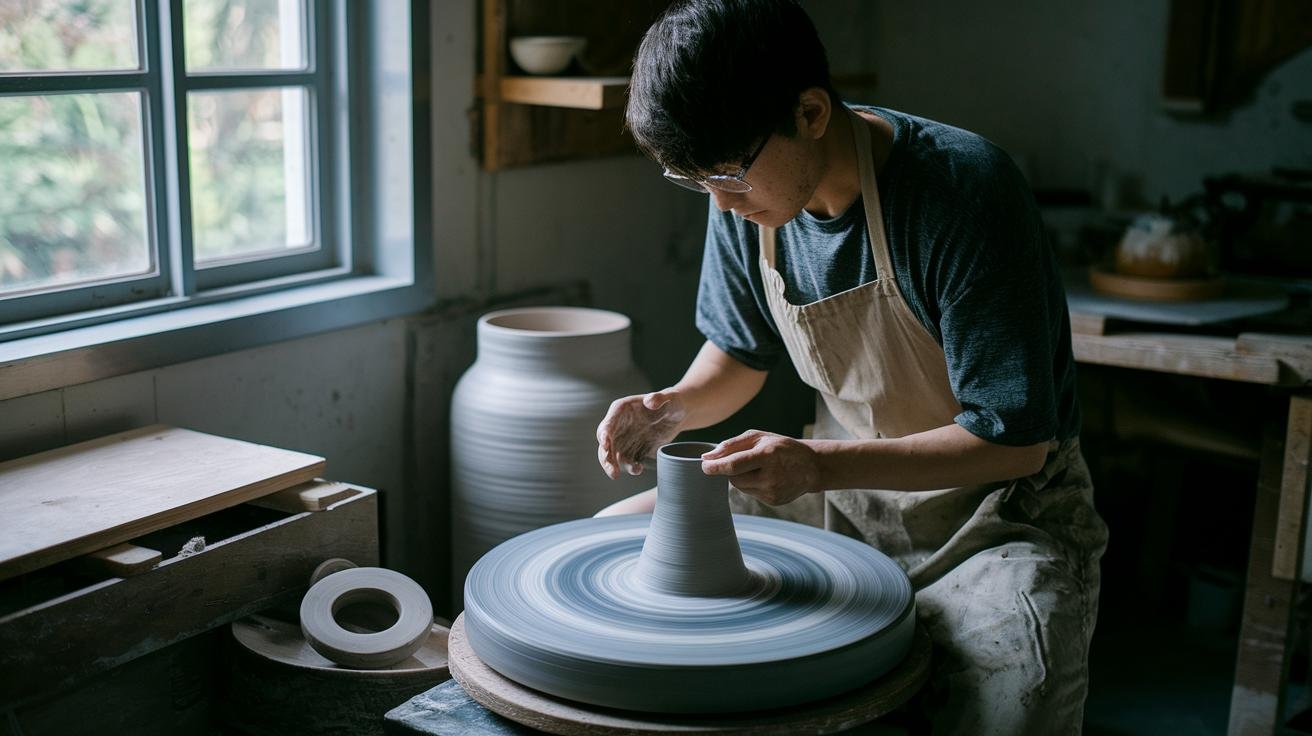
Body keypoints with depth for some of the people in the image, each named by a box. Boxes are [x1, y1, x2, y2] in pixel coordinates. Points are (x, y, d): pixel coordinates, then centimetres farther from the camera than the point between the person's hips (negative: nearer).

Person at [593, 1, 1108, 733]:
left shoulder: (965, 187, -27)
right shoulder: (748, 199, -7)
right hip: (843, 489, 6)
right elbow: (740, 353, 10)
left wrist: (820, 465, -33)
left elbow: (1014, 440, -24)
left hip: (996, 505, -6)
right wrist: (674, 408, -12)